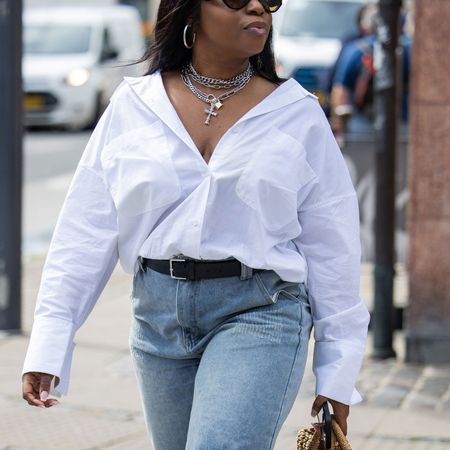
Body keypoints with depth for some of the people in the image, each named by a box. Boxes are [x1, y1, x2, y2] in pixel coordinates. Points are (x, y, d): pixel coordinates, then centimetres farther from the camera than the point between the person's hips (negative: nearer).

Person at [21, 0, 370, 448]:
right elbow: (86, 233, 5)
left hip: (258, 313, -3)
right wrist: (48, 344, -1)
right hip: (158, 312, 3)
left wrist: (338, 375, 4)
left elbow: (331, 248, 5)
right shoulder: (132, 107, 5)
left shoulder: (298, 116, 2)